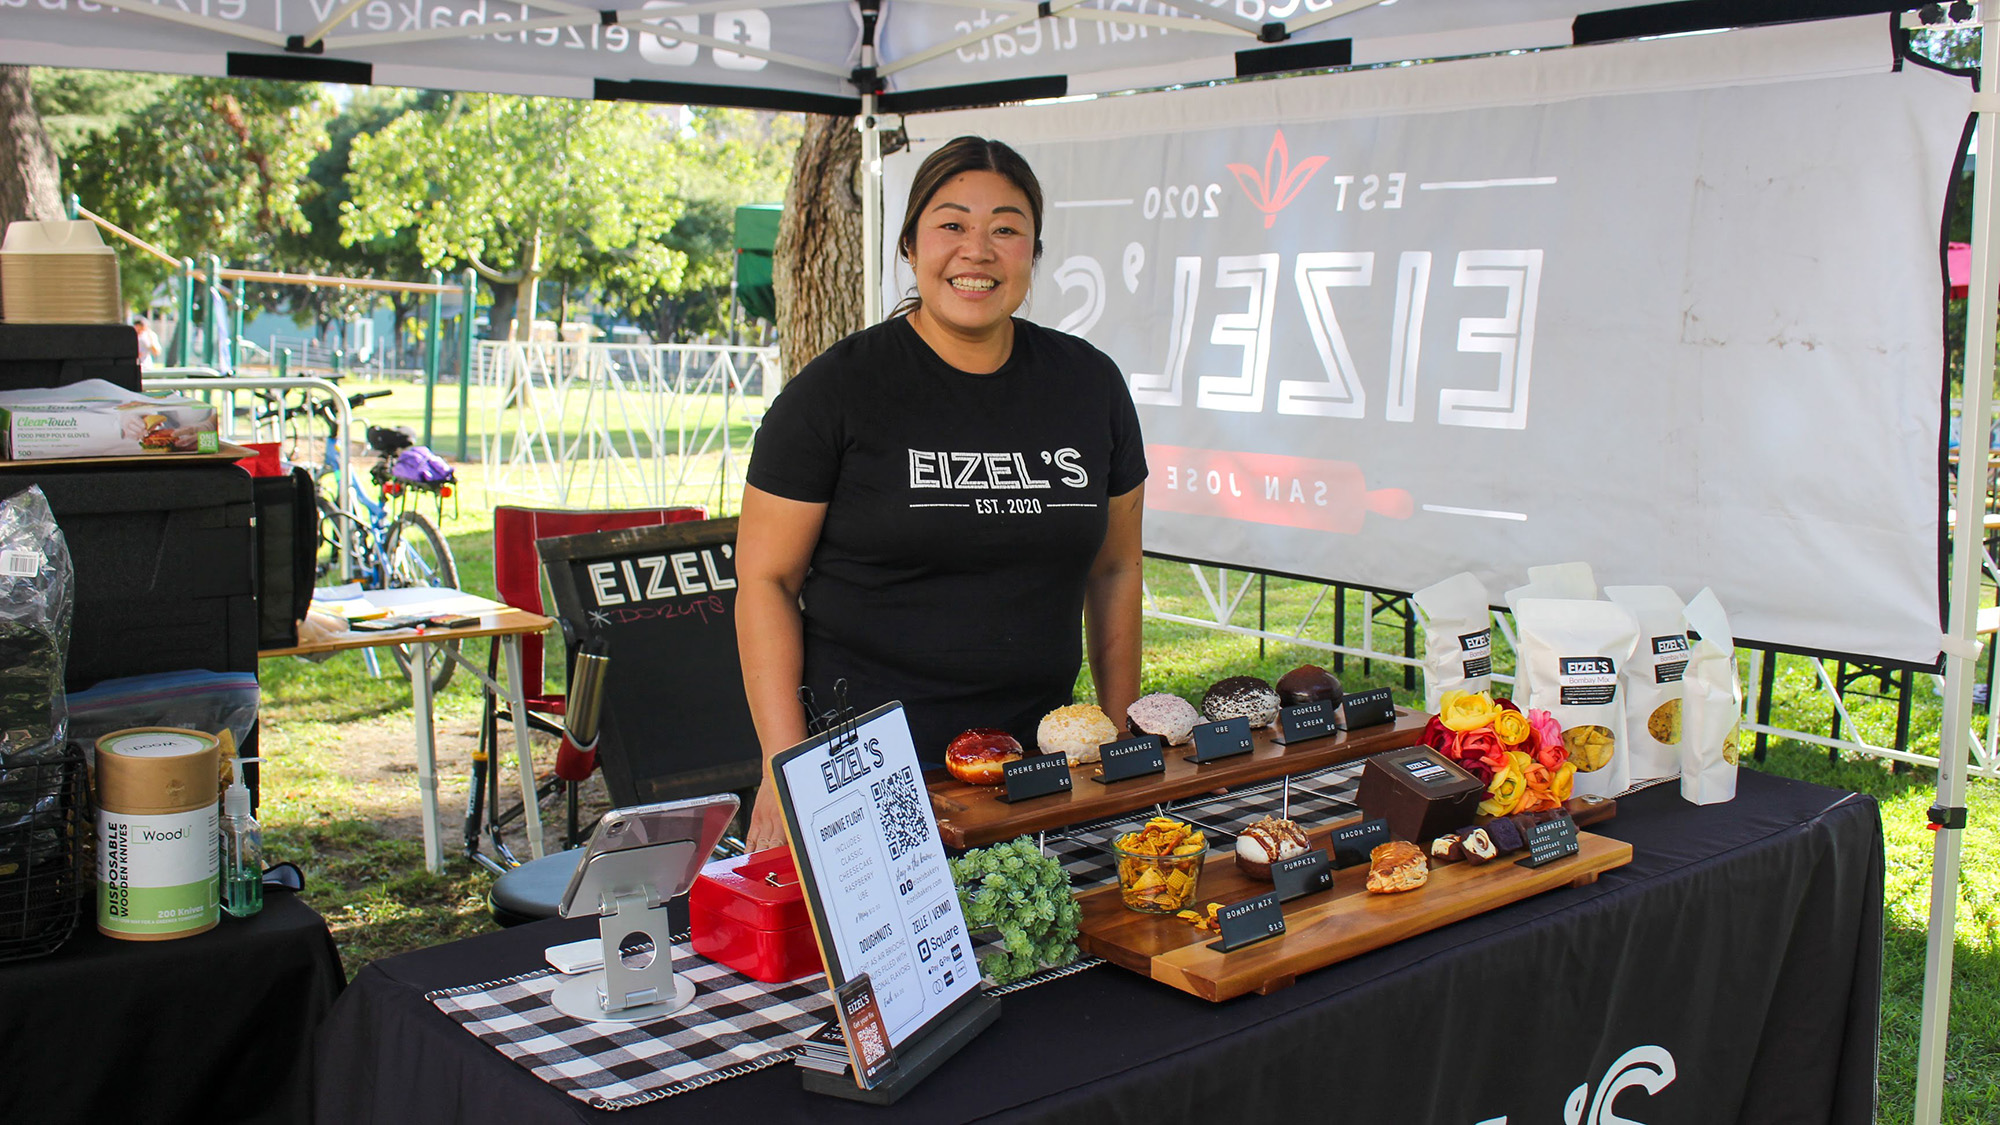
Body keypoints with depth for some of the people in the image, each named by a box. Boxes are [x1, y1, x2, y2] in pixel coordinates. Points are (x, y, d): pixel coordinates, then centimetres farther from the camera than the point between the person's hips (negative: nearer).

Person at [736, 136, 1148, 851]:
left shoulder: (1090, 384, 6)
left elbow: (1114, 569, 15)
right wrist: (786, 765, -12)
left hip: (1035, 759, 4)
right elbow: (766, 580, -4)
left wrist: (1120, 740, 11)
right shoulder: (837, 389, -5)